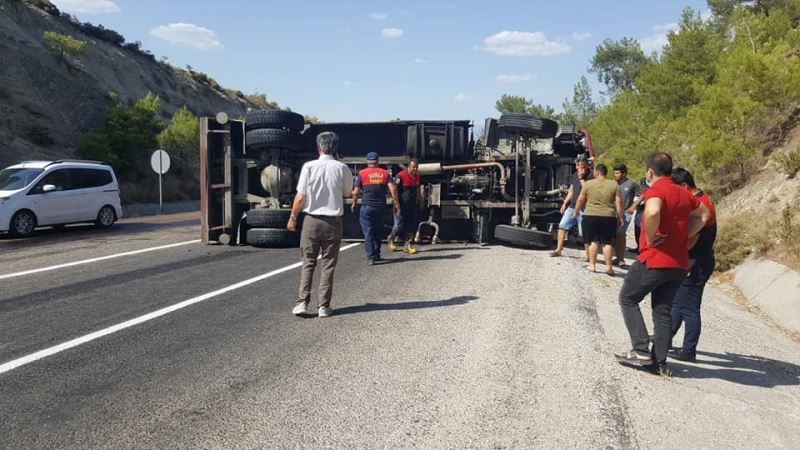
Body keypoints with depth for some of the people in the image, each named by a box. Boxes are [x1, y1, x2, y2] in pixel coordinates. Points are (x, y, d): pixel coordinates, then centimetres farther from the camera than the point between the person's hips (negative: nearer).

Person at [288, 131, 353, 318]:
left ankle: (302, 302, 3)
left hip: (312, 220, 0)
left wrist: (293, 217, 7)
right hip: (333, 221, 0)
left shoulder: (309, 166, -7)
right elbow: (347, 193, 9)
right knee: (328, 265, 7)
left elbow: (300, 196, -5)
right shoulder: (342, 168, -4)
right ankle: (324, 306, 7)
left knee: (308, 263, 9)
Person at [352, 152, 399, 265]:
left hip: (367, 207, -3)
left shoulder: (362, 173, -1)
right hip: (381, 207, 3)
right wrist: (396, 203, 1)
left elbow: (356, 192, -2)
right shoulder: (385, 173, 6)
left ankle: (371, 257, -8)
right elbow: (393, 188, -5)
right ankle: (377, 255, 24)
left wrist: (354, 204, 13)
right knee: (378, 232, 18)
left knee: (368, 233, 0)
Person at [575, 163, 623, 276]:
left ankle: (592, 265, 10)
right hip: (608, 217, 0)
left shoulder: (588, 183, -1)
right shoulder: (614, 184, 0)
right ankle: (608, 266, 2)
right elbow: (618, 203, -2)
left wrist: (576, 212, 17)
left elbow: (580, 200, 4)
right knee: (608, 242, 4)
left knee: (593, 241, 8)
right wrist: (620, 217, 5)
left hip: (590, 216, 0)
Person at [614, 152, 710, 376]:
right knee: (663, 310, 13)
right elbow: (703, 215, 24)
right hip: (679, 263, 7)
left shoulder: (655, 190, -14)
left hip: (654, 259, -7)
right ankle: (659, 362, 15)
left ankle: (642, 351, 4)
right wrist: (683, 236, 13)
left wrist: (649, 238, -20)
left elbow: (653, 212, -35)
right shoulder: (684, 193, 11)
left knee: (628, 299, 10)